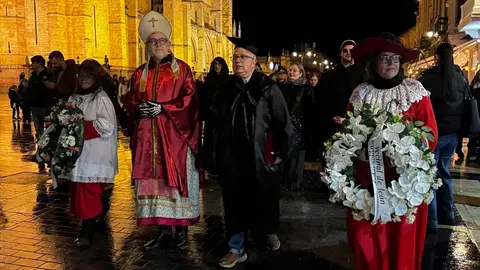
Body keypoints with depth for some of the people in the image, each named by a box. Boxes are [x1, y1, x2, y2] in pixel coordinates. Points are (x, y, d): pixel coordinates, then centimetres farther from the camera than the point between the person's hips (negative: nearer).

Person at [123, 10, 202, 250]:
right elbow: (130, 102, 12)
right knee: (153, 179, 3)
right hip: (148, 136, 3)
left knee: (177, 177, 0)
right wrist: (140, 108, -10)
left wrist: (163, 108, -15)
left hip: (175, 134, -3)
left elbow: (190, 100, -5)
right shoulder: (140, 73, 13)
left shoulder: (181, 68, 3)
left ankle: (181, 226, 11)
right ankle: (160, 226, 13)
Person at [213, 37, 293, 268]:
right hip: (232, 158, 3)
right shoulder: (226, 89, 6)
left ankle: (269, 232, 42)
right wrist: (219, 152, 12)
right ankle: (236, 249, 20)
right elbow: (217, 121, 14)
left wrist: (281, 152, -4)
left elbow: (283, 123, -3)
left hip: (260, 157, -2)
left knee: (264, 200, 13)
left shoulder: (268, 88, -6)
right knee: (235, 203, 7)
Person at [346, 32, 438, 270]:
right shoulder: (361, 93, 5)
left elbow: (431, 133, -3)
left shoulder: (415, 91, 0)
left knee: (402, 238, 8)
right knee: (368, 237, 7)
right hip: (366, 177, 2)